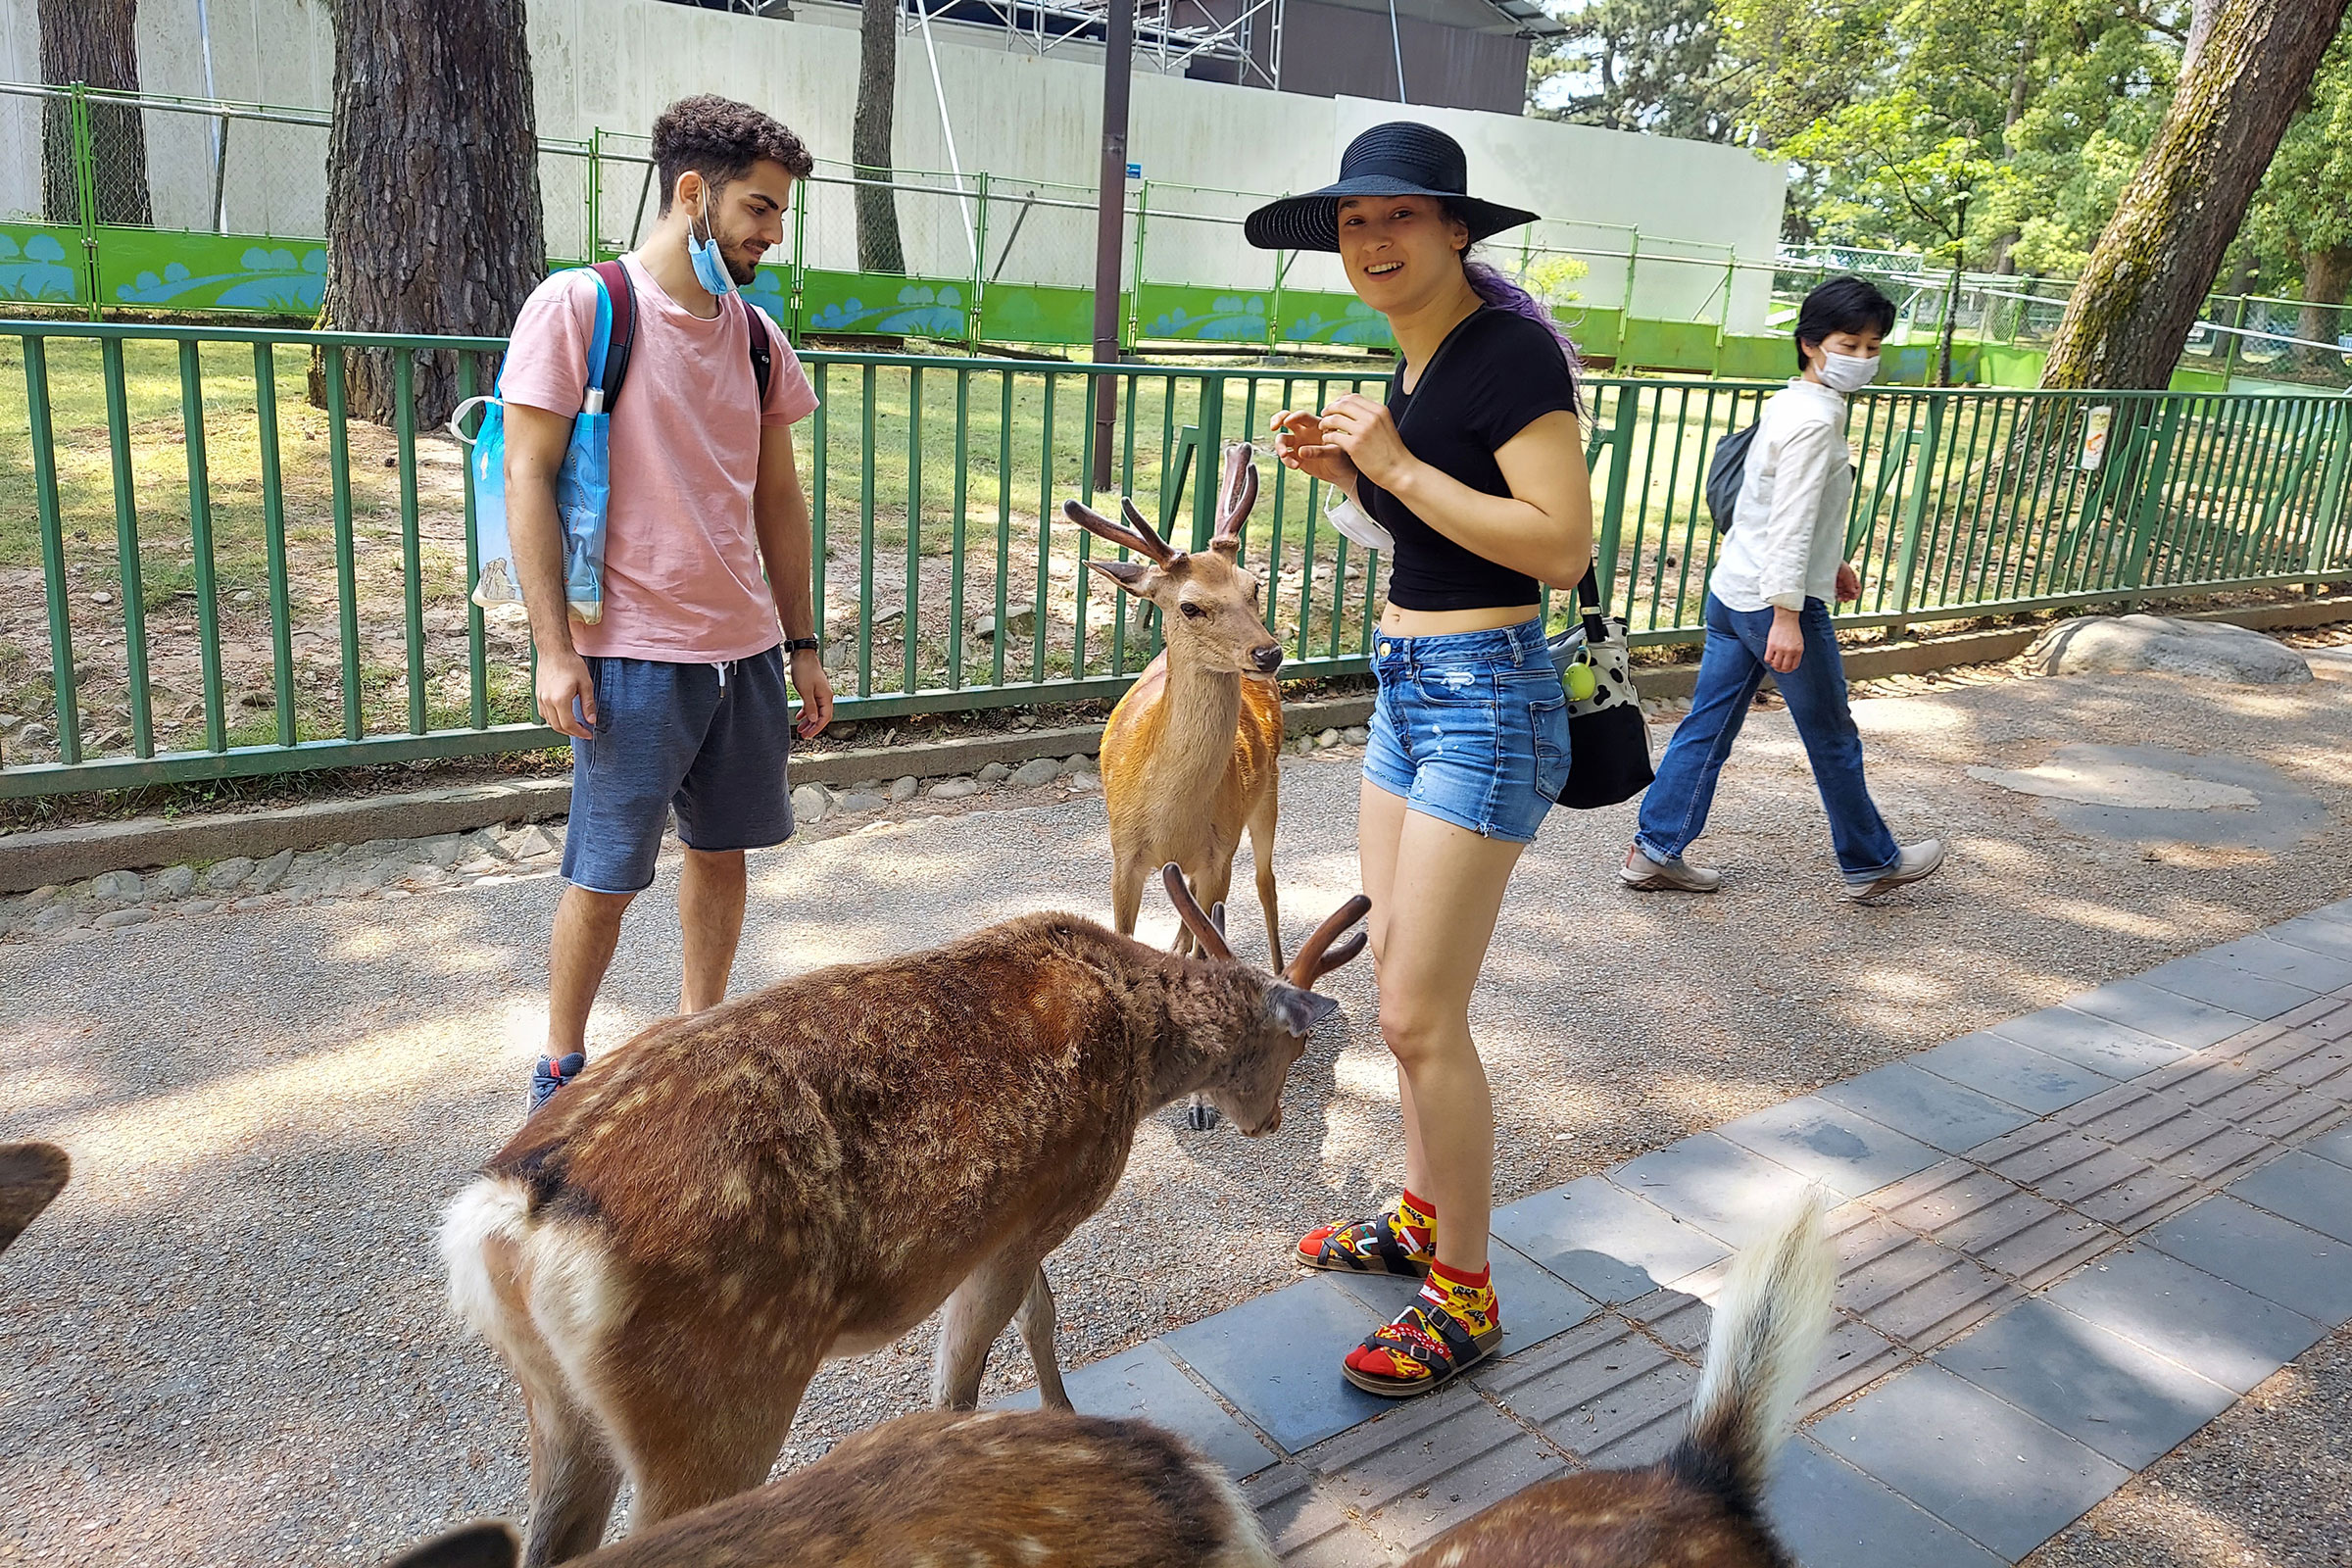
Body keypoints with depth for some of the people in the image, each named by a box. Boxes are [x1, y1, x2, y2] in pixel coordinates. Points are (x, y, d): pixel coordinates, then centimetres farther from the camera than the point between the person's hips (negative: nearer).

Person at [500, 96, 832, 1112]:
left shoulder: (754, 333, 10)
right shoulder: (578, 307, -7)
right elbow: (527, 478, -9)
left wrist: (802, 644, 13)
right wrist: (554, 648, -14)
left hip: (745, 648, 6)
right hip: (632, 654, -6)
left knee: (722, 849, 14)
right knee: (603, 877, 2)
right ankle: (562, 1070, 21)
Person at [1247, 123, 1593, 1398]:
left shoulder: (1509, 350, -15)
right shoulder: (1409, 362, 12)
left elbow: (1562, 544, -23)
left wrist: (1398, 465, -20)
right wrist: (1344, 471, 5)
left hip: (1484, 695, -10)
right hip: (1406, 683, 10)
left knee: (1419, 1012, -6)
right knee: (1398, 973, 17)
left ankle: (1466, 1296, 11)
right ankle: (1420, 1213, 34)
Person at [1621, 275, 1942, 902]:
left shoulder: (1788, 403, 13)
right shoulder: (1815, 420, -17)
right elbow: (1791, 522, -23)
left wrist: (1831, 563, 32)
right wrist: (1787, 616, -24)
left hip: (1731, 592, 9)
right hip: (1776, 601, -9)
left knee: (1707, 727, 10)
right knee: (1833, 738, 6)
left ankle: (1655, 851, 11)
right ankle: (1871, 862, 21)